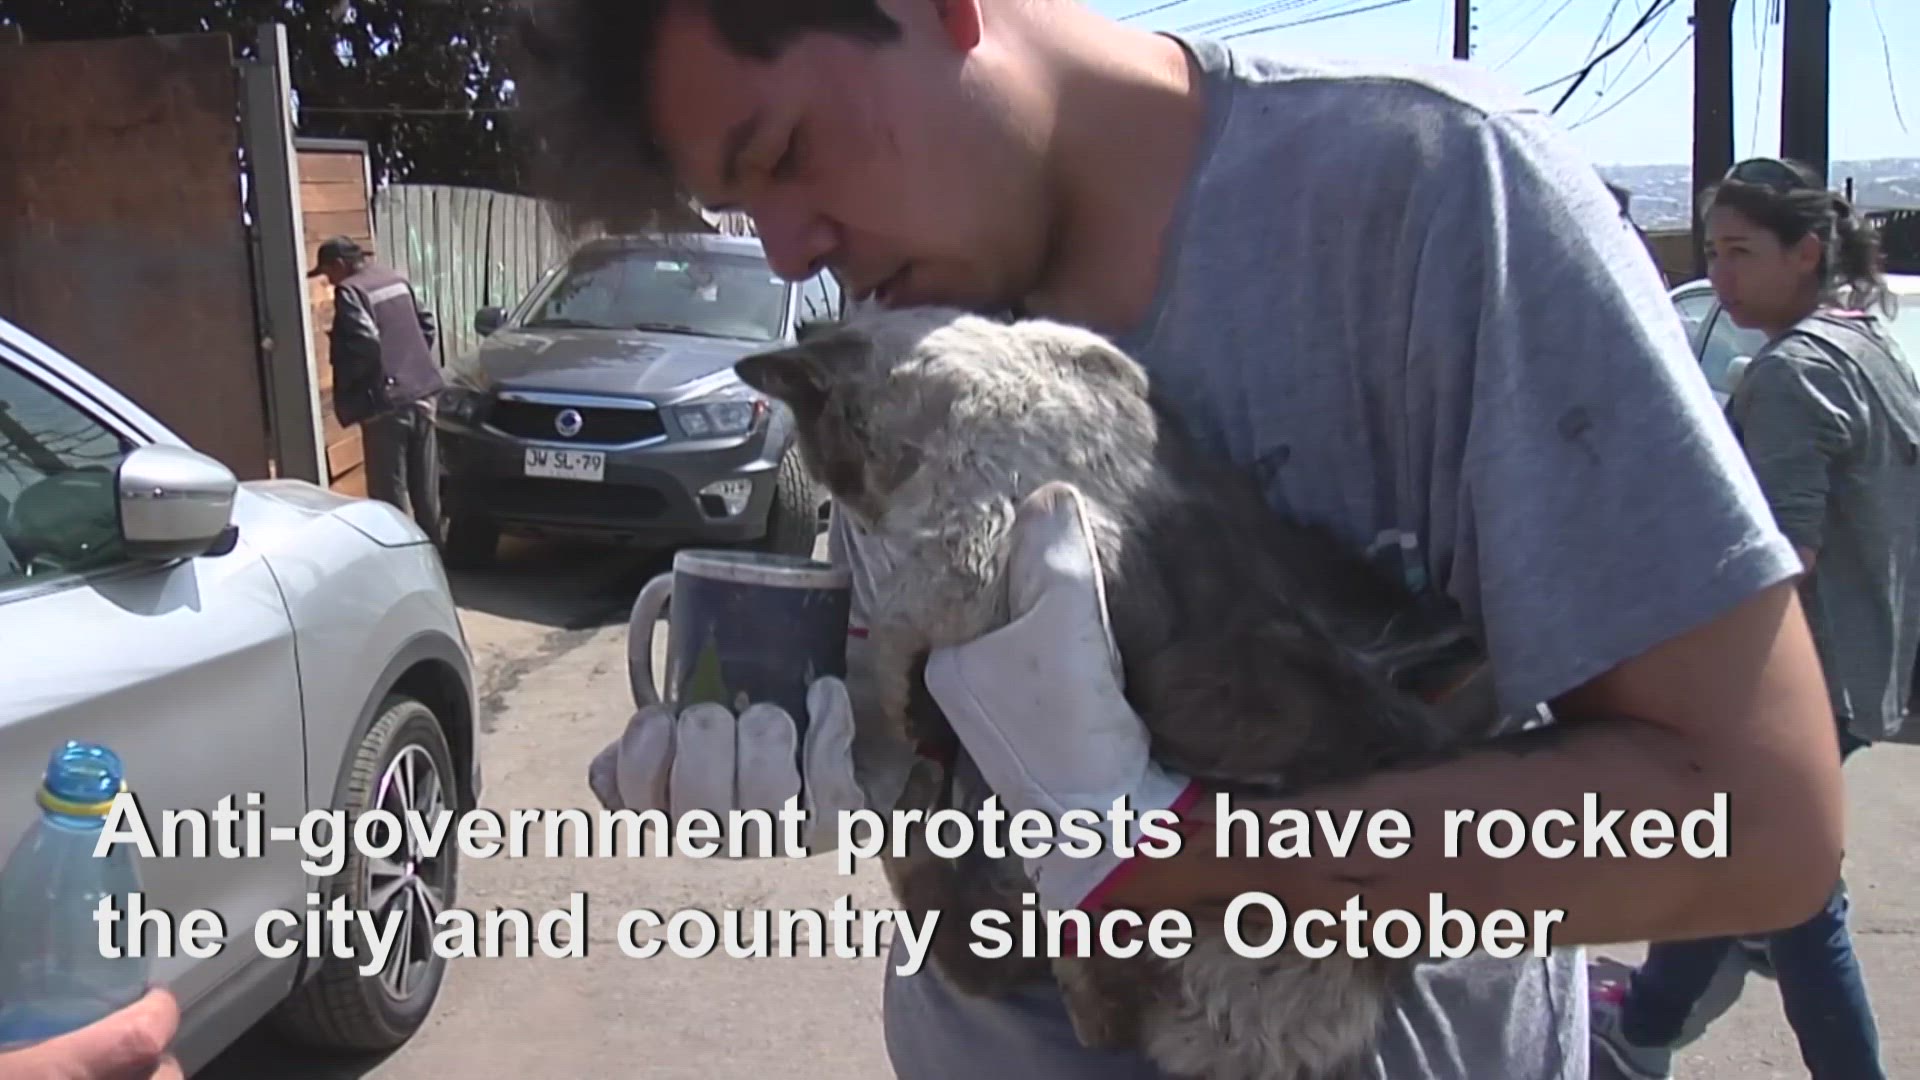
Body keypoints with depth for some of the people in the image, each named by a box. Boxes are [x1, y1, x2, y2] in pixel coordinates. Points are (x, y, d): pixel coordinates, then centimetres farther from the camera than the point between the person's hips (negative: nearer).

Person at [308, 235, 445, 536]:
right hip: (421, 393, 8)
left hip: (387, 402, -8)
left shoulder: (350, 291, -11)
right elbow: (427, 325, 19)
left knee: (390, 492, -2)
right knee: (426, 489, 16)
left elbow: (365, 345, -22)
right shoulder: (397, 279, 14)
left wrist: (348, 391, -9)